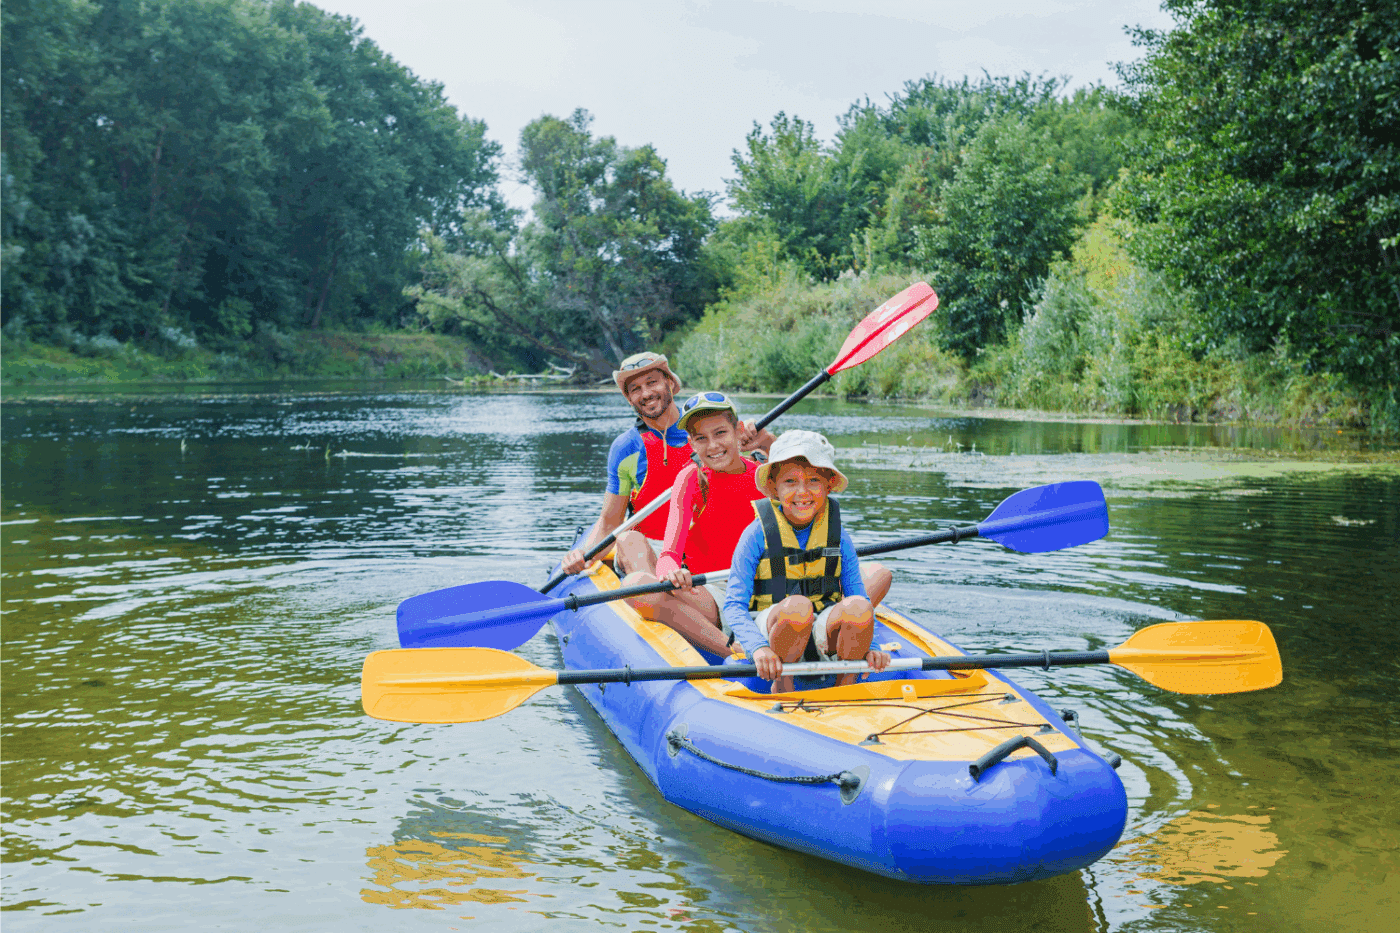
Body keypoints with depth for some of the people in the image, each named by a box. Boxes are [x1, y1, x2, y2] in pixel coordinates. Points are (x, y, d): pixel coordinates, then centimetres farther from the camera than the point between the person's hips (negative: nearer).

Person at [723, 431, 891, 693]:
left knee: (858, 606, -29)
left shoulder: (838, 536, 3)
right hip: (773, 631, -3)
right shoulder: (757, 534, -6)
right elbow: (734, 605, -11)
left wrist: (868, 647, -16)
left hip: (823, 640, 3)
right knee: (797, 605, -36)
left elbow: (861, 603, 2)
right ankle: (781, 687, -11)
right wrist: (759, 648, -29)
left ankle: (845, 690, -6)